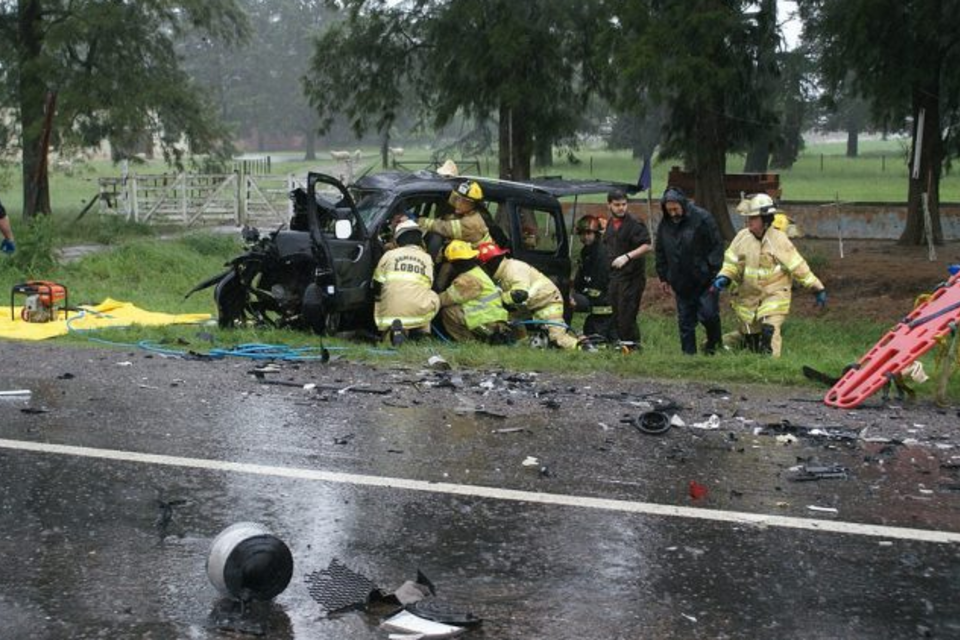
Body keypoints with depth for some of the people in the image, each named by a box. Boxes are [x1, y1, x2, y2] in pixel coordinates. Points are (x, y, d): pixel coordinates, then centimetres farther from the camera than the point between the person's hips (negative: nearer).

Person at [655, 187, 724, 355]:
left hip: (705, 281, -4)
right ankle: (688, 353, 13)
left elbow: (717, 246, -10)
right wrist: (663, 278, 13)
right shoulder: (665, 225, 5)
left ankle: (714, 344, 19)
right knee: (685, 322, 6)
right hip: (681, 283, 5)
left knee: (708, 314, -6)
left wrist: (715, 274, -13)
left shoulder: (702, 218, -10)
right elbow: (660, 254, 16)